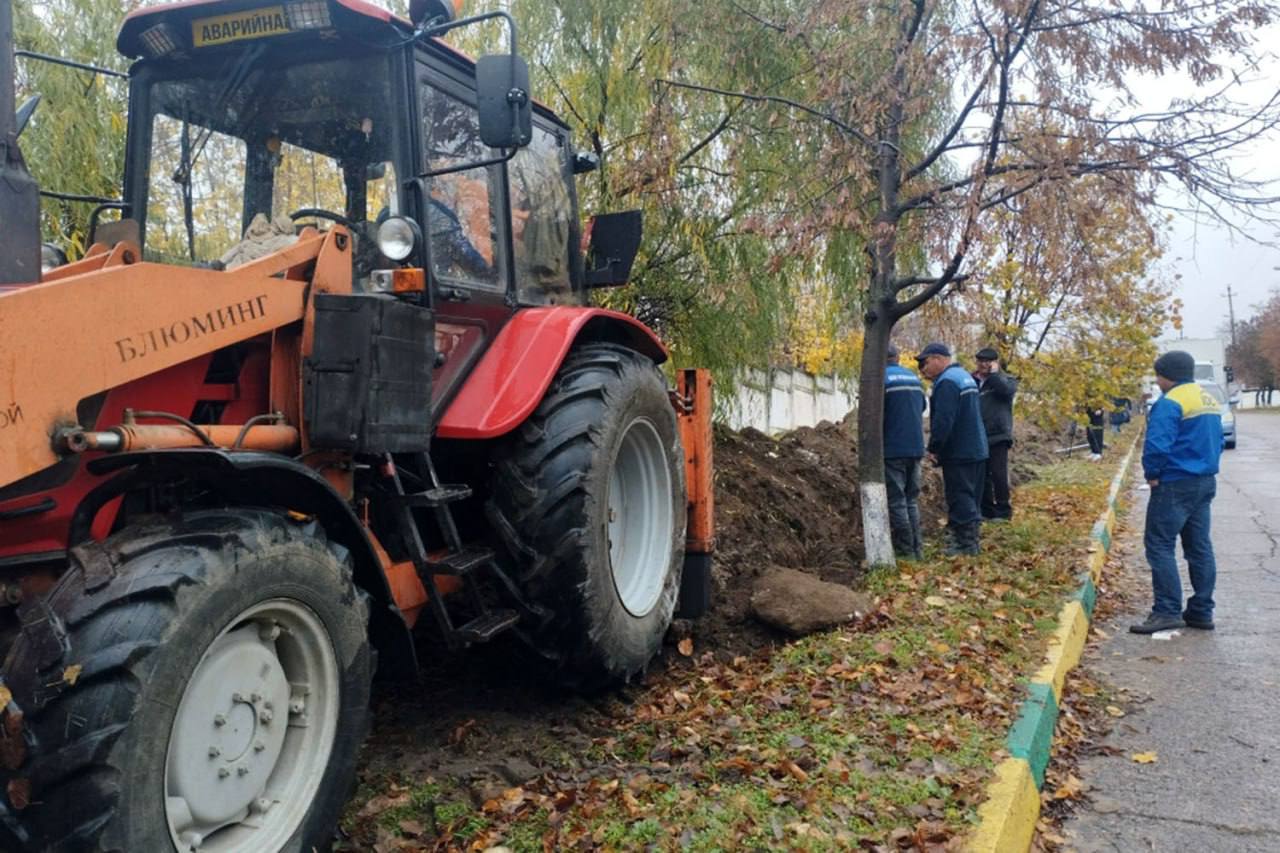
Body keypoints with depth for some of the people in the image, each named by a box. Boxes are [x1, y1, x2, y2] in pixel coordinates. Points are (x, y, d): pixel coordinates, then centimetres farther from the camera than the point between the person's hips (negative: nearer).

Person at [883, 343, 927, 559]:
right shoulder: (914, 378, 12)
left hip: (892, 450, -6)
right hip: (916, 448, 6)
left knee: (896, 502, -1)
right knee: (911, 500, 14)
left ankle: (905, 551, -1)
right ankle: (916, 550, 14)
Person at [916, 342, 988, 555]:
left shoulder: (947, 382, -17)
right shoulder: (964, 376, 16)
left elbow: (942, 420, -24)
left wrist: (933, 447, -15)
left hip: (958, 453, -10)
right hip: (976, 450, 10)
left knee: (960, 499, -5)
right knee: (970, 498, 14)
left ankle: (967, 543, -2)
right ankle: (970, 538, 21)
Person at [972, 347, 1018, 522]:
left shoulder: (1007, 380, 3)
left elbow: (1006, 390, -21)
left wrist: (994, 373, -11)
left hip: (997, 436, -5)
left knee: (998, 475, -6)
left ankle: (1003, 511, 3)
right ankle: (986, 510, 17)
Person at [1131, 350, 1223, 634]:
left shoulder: (1170, 403, -17)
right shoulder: (1209, 400, 14)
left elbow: (1157, 445, -24)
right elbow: (1217, 442, 21)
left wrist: (1151, 474, -9)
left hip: (1175, 485, -9)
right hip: (1206, 482, 9)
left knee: (1159, 546, -4)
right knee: (1200, 547, 12)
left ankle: (1167, 611, -6)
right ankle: (1202, 611, 18)